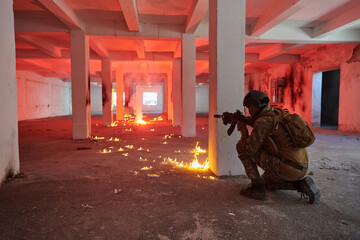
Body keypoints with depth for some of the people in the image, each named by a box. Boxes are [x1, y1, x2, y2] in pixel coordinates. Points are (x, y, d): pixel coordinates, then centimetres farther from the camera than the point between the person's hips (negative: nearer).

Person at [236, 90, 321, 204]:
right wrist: (250, 122, 19)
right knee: (266, 181, 36)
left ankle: (257, 188, 2)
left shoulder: (263, 121, -13)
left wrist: (243, 129, 1)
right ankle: (301, 184, 13)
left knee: (241, 146, -3)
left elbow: (249, 149, -15)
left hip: (287, 168, -9)